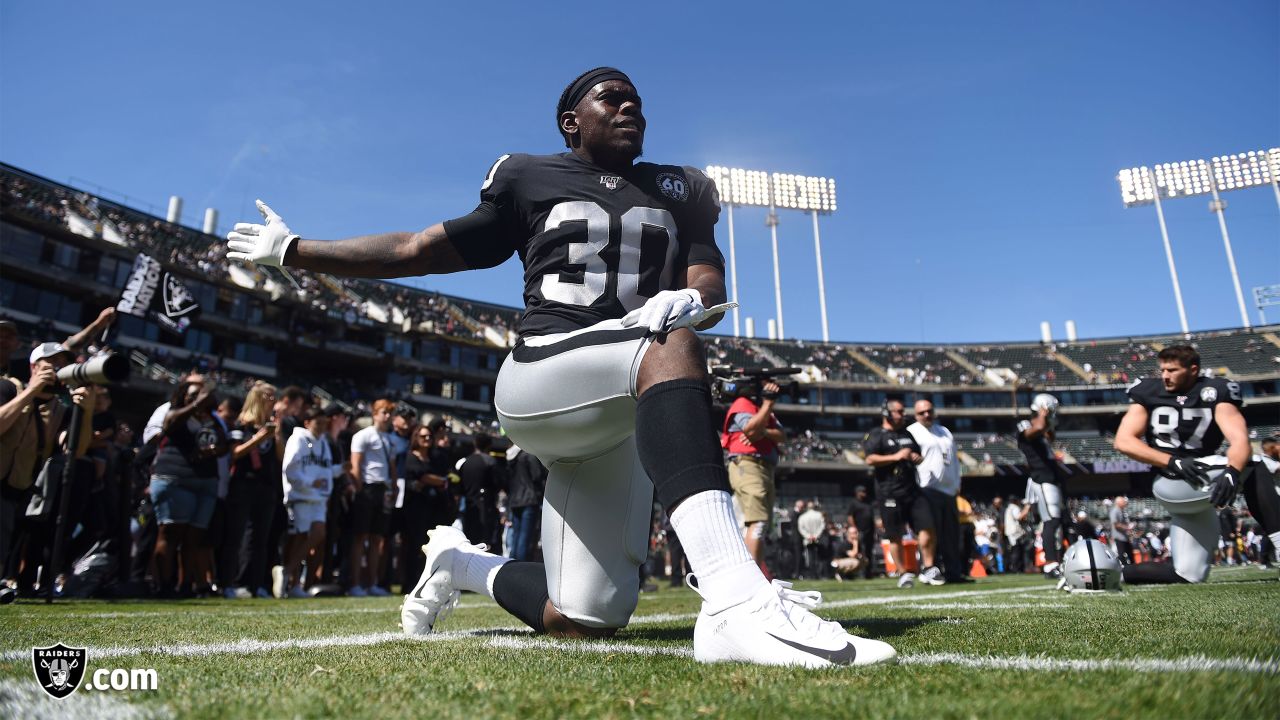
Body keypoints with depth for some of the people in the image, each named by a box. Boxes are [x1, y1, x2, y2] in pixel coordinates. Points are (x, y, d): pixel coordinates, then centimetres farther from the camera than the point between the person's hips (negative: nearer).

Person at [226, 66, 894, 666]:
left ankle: (459, 562, 29)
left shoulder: (679, 192, 21)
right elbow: (420, 250, 19)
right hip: (541, 376, -4)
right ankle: (735, 602, -48)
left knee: (584, 619, 0)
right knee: (671, 346, -35)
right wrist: (293, 251, 23)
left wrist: (689, 298, -19)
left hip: (614, 424, 4)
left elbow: (709, 281, 8)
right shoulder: (531, 182, 14)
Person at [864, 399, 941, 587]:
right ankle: (903, 573, 11)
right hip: (889, 493, -6)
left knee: (927, 526, -4)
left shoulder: (908, 434, 20)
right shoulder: (877, 435, -3)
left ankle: (929, 569, 5)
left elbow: (919, 455, 30)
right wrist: (896, 457, -19)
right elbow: (870, 459, -16)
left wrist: (917, 457, 6)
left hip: (912, 489, 6)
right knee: (895, 535, 1)